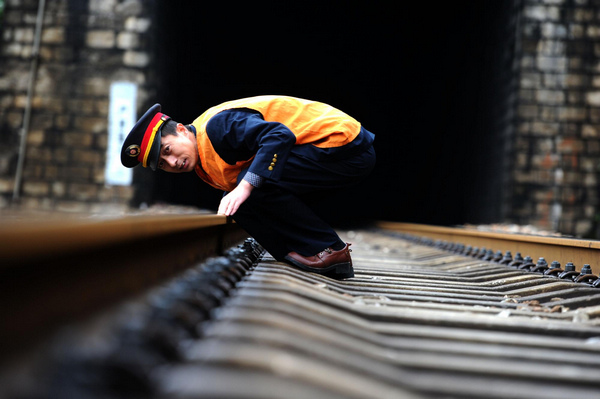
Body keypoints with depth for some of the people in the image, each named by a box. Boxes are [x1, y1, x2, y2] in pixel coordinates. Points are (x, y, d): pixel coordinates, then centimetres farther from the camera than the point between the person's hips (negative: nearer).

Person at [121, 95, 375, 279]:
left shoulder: (217, 124, -18)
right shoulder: (205, 165, 12)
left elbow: (279, 135, -30)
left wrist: (246, 186, -34)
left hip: (344, 142, -9)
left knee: (258, 185, -21)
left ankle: (330, 250, -12)